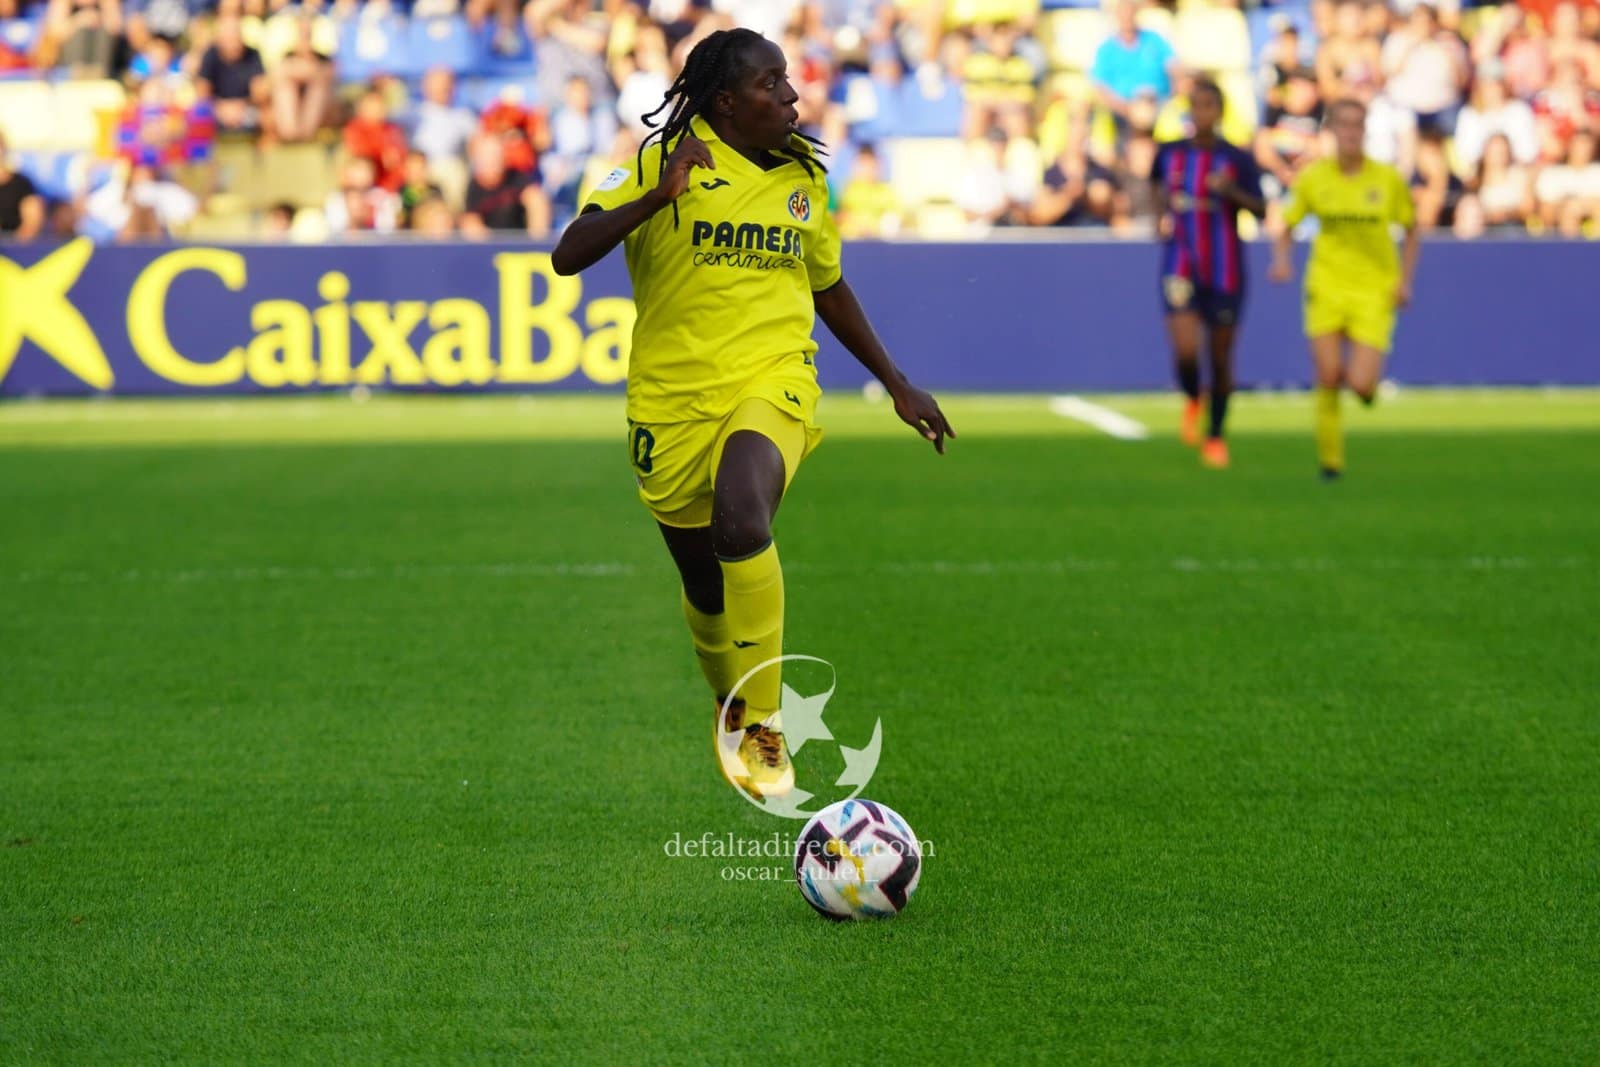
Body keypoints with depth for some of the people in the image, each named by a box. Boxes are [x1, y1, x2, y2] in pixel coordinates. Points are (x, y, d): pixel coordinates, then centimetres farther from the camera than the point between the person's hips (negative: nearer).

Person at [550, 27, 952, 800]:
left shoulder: (804, 177, 9)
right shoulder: (662, 163, -5)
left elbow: (829, 287, 23)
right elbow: (567, 257, -13)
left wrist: (896, 384, 23)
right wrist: (659, 195, -24)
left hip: (773, 384, 1)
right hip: (672, 403, 0)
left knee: (741, 520, -32)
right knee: (706, 588, 11)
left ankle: (760, 723, -19)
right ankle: (729, 706, 45)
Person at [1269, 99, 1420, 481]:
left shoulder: (1388, 179, -2)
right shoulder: (1313, 178, -1)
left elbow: (1411, 231, 10)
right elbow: (1286, 229, 8)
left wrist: (1404, 281, -1)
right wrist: (1281, 260, -12)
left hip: (1375, 292, -1)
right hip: (1326, 287, 1)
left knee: (1360, 386, -12)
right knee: (1328, 377, -11)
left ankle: (1367, 379, 28)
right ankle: (1330, 459, 8)